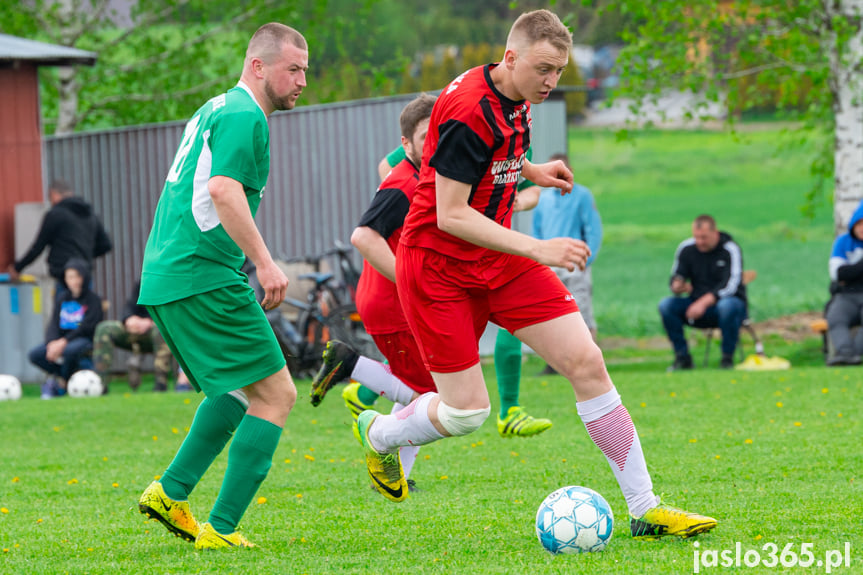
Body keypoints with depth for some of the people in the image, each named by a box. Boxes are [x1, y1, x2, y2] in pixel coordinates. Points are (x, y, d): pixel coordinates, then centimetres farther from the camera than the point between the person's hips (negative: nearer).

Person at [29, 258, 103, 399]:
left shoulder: (93, 300, -6)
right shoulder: (62, 298, 11)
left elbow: (87, 328, -15)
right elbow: (54, 324, 3)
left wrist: (64, 342, -25)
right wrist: (52, 343, -18)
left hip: (85, 341, -6)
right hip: (60, 340, 6)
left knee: (70, 350, -39)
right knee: (35, 354, -16)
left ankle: (61, 383, -10)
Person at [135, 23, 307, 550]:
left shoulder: (216, 110, 22)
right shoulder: (243, 116, -10)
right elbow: (223, 190, -24)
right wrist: (265, 263, -27)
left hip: (165, 279, 10)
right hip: (203, 278, -10)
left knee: (240, 387, 25)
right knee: (276, 394, -8)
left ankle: (170, 493, 19)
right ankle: (221, 529, -10)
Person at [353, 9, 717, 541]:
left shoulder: (515, 99, 3)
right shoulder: (468, 111, -25)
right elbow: (450, 216, -26)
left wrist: (530, 172, 10)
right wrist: (536, 249, -29)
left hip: (497, 254, 8)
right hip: (437, 264, -8)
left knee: (586, 363, -5)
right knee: (466, 412, -7)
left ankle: (645, 509, -3)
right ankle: (377, 433, 27)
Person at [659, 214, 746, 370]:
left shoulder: (730, 250, -13)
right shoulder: (686, 248, 1)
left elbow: (731, 286, -23)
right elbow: (676, 280, 3)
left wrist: (704, 302, -36)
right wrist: (677, 286, -25)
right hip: (698, 305, 4)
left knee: (727, 305, -41)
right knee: (666, 305, -21)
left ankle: (727, 358, -22)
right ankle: (682, 357, -13)